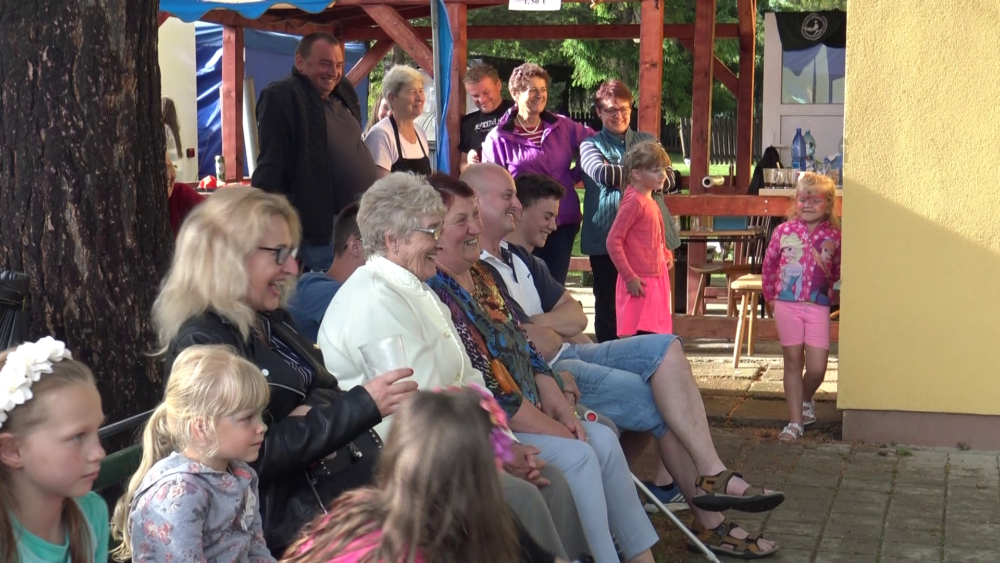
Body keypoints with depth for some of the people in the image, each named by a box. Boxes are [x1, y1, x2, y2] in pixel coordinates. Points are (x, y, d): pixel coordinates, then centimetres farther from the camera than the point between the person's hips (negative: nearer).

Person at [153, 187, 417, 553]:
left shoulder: (272, 321, 12)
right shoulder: (204, 342, -14)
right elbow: (258, 455, -19)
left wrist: (315, 414, -11)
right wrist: (362, 405, -22)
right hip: (296, 514, -8)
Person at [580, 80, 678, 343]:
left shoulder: (648, 141, 16)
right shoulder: (591, 145, 8)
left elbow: (669, 178, 2)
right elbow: (601, 173, -13)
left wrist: (623, 179, -12)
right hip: (606, 237, -2)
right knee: (608, 305, 4)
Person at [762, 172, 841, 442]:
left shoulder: (833, 236, 0)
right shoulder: (783, 231, 0)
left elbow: (838, 271, 13)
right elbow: (768, 265, 9)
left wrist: (824, 287, 4)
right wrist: (770, 296, 12)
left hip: (818, 307, 0)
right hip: (786, 305, 0)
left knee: (817, 367, -5)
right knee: (793, 363, 7)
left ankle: (805, 399, 30)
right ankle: (795, 422, 15)